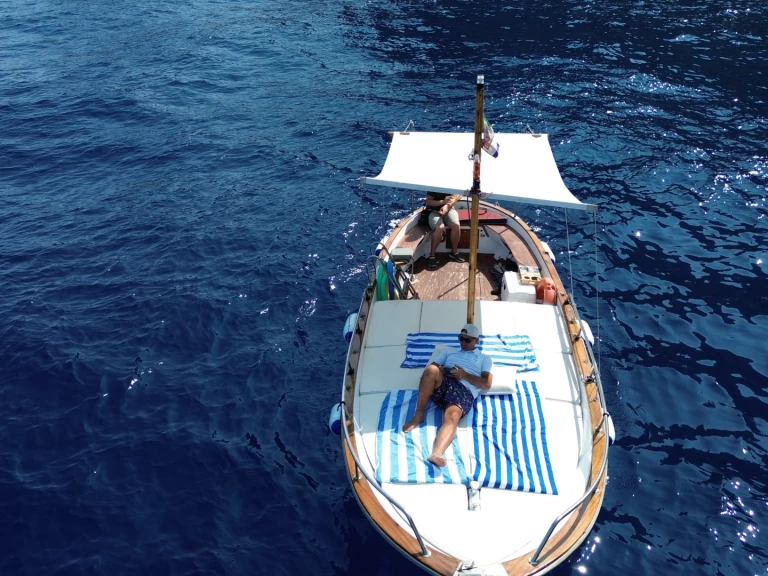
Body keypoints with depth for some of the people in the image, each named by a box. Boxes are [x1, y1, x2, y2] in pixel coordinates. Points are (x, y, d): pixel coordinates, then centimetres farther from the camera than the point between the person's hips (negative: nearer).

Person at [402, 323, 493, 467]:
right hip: (442, 384, 3)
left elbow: (486, 384, 10)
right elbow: (430, 367, 23)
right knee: (431, 370, -33)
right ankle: (418, 414, -21)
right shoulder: (449, 351, 33)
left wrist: (465, 375, -5)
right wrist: (438, 371, -1)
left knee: (452, 418, -35)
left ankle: (436, 454, -62)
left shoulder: (484, 359, 25)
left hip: (464, 391, -3)